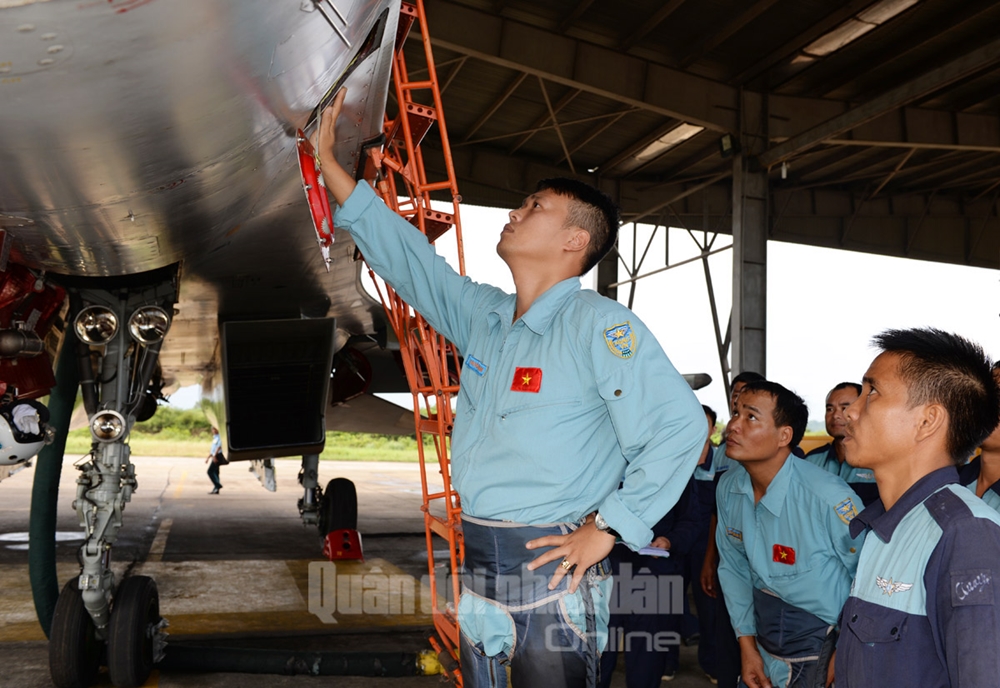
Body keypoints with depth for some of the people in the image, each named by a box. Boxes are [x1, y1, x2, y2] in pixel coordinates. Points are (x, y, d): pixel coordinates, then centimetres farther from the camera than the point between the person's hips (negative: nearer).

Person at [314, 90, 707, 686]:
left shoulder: (599, 324, -11)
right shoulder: (483, 315, 11)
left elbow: (679, 425, -18)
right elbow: (406, 256, 17)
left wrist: (608, 529, -17)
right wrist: (328, 158, 17)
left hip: (552, 570, -7)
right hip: (477, 563, 7)